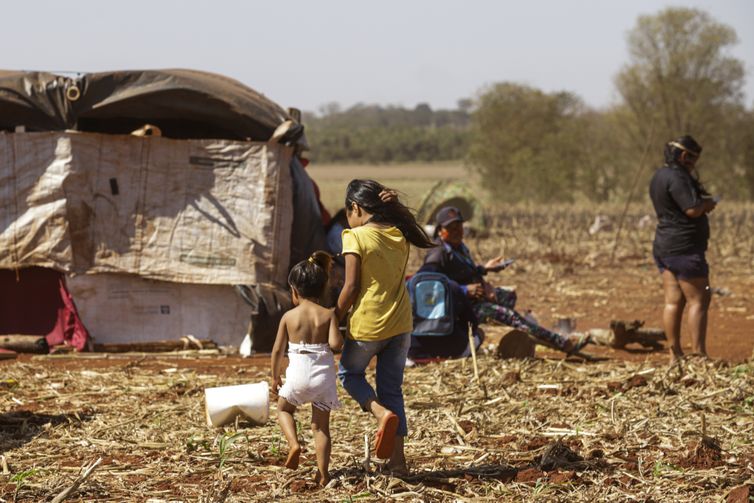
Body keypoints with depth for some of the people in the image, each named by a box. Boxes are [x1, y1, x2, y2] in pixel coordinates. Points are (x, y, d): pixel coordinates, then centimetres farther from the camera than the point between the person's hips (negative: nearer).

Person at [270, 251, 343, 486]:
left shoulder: (289, 316, 0)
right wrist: (340, 337, 9)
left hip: (298, 374, -1)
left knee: (284, 408, 25)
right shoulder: (328, 315, -2)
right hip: (323, 375, 1)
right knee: (321, 425, 10)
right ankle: (323, 473, 4)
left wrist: (275, 377, 16)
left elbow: (277, 349, 4)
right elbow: (335, 344, -15)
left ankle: (293, 443, 0)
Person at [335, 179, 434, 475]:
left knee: (349, 373, 19)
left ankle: (381, 412, -10)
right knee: (392, 388, 14)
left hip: (367, 325, -5)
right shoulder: (398, 234, 4)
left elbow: (352, 286, -15)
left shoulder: (356, 237, -12)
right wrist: (394, 205, 10)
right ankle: (397, 458, 8)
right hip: (400, 325, 5)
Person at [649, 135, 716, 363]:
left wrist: (702, 203, 8)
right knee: (698, 301, -5)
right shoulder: (676, 177, -17)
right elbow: (693, 209, -23)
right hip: (684, 247, -10)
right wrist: (708, 203, -3)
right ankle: (699, 354, -6)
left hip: (664, 246, 10)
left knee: (673, 301, 8)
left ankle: (675, 355, 8)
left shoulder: (660, 176, 16)